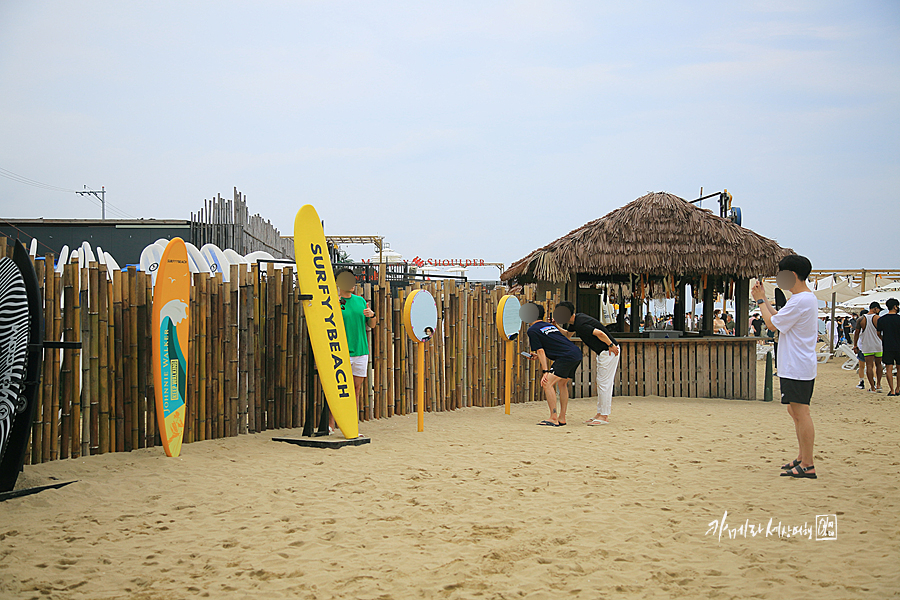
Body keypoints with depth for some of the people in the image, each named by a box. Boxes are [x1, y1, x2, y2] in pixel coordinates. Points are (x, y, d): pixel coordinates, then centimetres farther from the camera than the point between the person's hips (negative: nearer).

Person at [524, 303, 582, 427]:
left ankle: (554, 419, -12)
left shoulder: (532, 330, 3)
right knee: (562, 384, 21)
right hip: (577, 353, 9)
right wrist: (539, 356, 41)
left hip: (567, 357, -9)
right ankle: (562, 418, 22)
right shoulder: (549, 325, 28)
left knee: (547, 383, -8)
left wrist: (545, 371, -7)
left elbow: (541, 351, -4)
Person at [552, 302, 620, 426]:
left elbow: (600, 333, -30)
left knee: (604, 383, -7)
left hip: (610, 351, -10)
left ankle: (604, 416, -3)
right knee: (600, 383, 13)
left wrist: (611, 345, -18)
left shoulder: (580, 325, -24)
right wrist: (557, 327, 9)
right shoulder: (576, 319, 7)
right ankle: (600, 413, 18)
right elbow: (567, 335, 24)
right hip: (602, 352, 10)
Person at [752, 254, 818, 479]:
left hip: (797, 368, -11)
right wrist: (764, 300, 20)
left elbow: (772, 324, -13)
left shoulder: (800, 301, -18)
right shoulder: (808, 298, 15)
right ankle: (802, 458, 24)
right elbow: (780, 319, 21)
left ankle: (807, 466, -5)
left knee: (801, 413, -8)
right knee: (795, 410, 17)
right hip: (797, 366, 11)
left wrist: (760, 300, 0)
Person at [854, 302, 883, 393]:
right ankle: (878, 385, 19)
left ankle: (872, 387, 0)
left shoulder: (861, 319, 0)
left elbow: (856, 333, 2)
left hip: (866, 347, 0)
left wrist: (855, 346, 10)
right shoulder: (877, 318, -6)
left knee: (869, 366, 1)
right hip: (878, 346, 0)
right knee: (878, 365, 17)